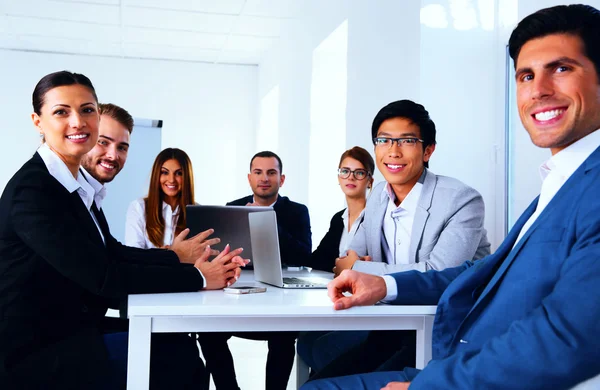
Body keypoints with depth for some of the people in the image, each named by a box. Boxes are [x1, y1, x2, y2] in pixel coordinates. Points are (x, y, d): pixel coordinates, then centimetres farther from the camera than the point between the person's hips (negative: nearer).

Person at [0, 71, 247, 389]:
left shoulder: (76, 183, 7)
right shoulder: (32, 190, -21)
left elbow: (112, 252, 7)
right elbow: (102, 276, -25)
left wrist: (177, 257, -7)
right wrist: (197, 278, -21)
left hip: (73, 333, 8)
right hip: (36, 354, -8)